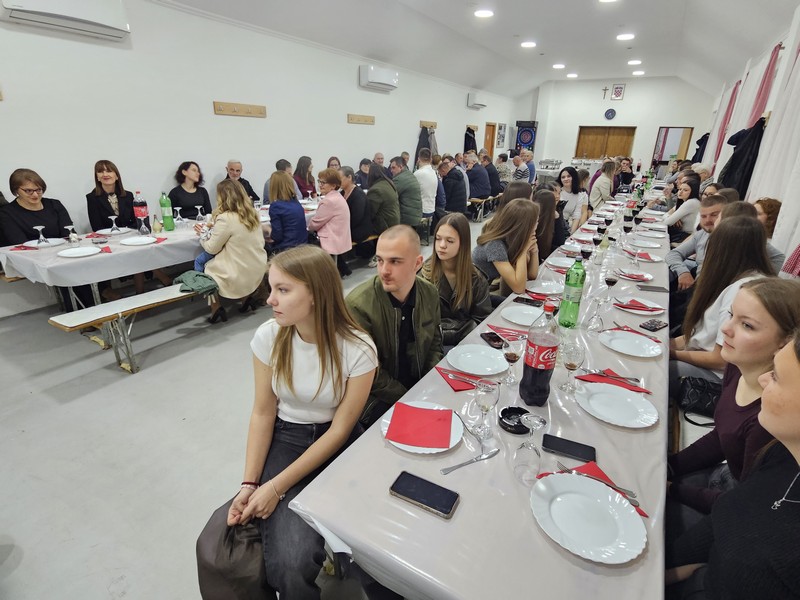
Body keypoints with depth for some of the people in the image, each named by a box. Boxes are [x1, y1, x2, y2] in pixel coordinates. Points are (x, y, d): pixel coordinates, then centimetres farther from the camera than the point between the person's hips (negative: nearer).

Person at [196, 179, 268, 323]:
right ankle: (247, 296, 19)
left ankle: (216, 308, 17)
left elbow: (212, 248, -10)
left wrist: (202, 234, 11)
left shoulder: (225, 218, -20)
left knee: (208, 267, 19)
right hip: (259, 271, 6)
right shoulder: (252, 213, 0)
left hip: (240, 277, -6)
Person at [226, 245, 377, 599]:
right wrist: (250, 483, -10)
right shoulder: (268, 337, -11)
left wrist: (276, 486, -16)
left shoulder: (358, 350, -20)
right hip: (284, 439, 2)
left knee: (298, 559, -22)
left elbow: (340, 430, -14)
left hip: (335, 446, -1)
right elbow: (263, 413, -2)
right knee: (288, 563, -19)